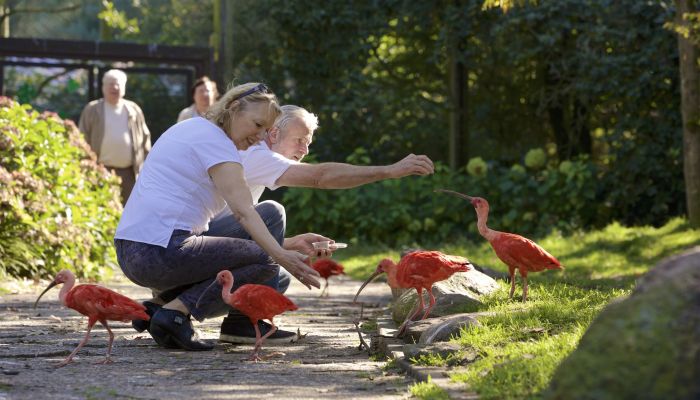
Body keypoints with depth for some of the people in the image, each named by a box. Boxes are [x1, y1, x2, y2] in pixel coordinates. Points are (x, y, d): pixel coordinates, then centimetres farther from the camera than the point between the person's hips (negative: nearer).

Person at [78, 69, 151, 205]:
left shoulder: (134, 110, 11)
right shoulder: (92, 110, 4)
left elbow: (145, 138, 13)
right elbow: (83, 140, 2)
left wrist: (145, 166, 8)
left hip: (129, 172, 3)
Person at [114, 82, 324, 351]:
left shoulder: (191, 128, 23)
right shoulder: (216, 142, -7)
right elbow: (243, 212, -20)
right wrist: (281, 255, -31)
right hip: (160, 251, -10)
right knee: (266, 262, -8)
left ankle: (160, 302, 6)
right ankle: (177, 311, -15)